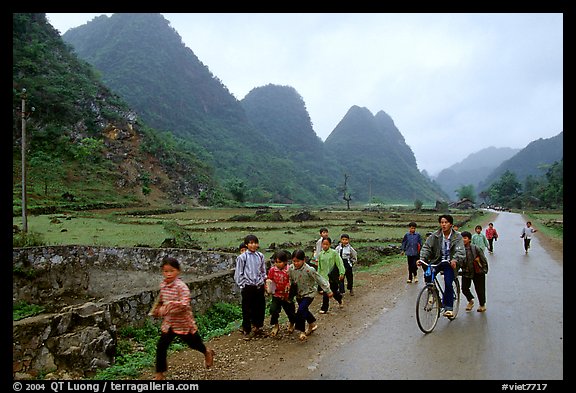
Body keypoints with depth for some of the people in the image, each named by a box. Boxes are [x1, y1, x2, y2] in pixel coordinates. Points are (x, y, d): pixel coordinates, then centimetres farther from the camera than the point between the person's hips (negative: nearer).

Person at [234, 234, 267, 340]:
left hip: (259, 286, 4)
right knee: (247, 310, 4)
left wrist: (263, 282, 9)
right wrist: (243, 286, -5)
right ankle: (247, 331, 21)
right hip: (248, 287, -4)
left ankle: (257, 327, 34)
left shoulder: (260, 256, 6)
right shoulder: (242, 257, -6)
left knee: (260, 307, 12)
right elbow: (238, 274, -2)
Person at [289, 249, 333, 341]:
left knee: (301, 310, -21)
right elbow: (290, 281, 7)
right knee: (304, 310, 21)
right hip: (299, 294, 6)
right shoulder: (291, 268, -12)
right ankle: (312, 324, 48)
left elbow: (319, 280, -16)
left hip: (309, 293, -6)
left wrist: (328, 291, -10)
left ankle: (302, 331, -7)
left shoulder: (309, 270, -26)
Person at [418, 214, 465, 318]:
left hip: (450, 264, -2)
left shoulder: (457, 237, -2)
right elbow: (426, 247, -4)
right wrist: (422, 258, -22)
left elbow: (460, 251, -14)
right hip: (437, 262, 2)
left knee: (448, 284, -17)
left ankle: (448, 308, -3)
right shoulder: (435, 236, 2)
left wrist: (455, 260, -35)